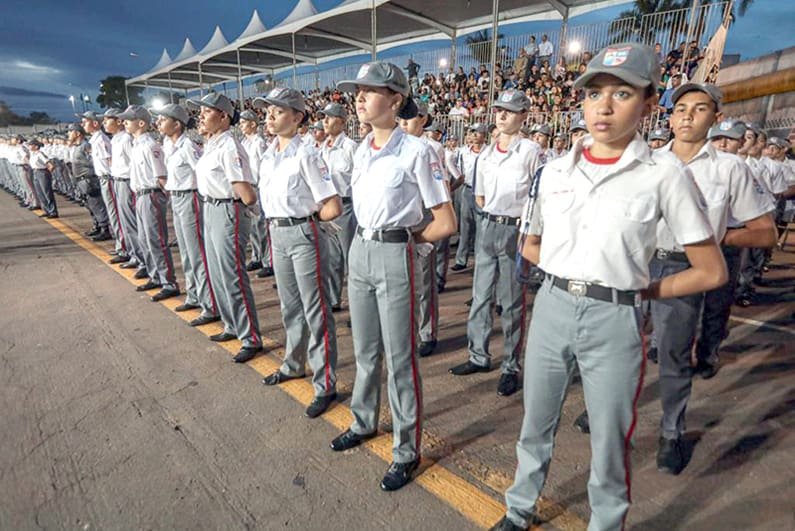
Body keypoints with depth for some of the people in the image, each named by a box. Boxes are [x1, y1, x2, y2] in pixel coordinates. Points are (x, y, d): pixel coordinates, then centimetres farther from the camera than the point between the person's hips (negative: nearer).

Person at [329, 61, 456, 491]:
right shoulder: (361, 151, 9)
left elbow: (446, 223, -12)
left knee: (400, 357, 4)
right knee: (365, 350, 20)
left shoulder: (415, 151, -12)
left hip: (394, 257, -7)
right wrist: (368, 241, 10)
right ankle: (364, 423, 41)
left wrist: (406, 238, 0)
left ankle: (407, 450, 23)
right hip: (359, 251, 7)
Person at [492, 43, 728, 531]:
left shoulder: (664, 174, -7)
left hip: (614, 321, -3)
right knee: (536, 428, 20)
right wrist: (574, 272, 4)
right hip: (551, 309, 4)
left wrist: (643, 290, -1)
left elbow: (712, 272, -1)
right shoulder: (556, 170, 3)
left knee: (610, 445, 14)